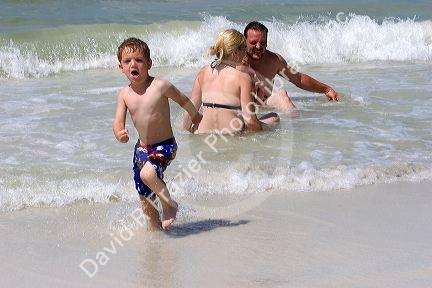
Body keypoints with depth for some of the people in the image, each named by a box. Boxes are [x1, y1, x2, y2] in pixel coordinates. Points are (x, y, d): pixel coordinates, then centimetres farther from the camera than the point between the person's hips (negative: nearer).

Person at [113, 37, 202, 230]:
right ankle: (155, 227, 34)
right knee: (144, 197, 12)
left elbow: (182, 100, 2)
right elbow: (118, 122, -3)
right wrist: (119, 134, -27)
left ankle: (169, 204, -7)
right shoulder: (124, 94, -2)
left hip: (164, 145, -6)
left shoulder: (160, 86, -15)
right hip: (142, 147, 6)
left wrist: (196, 117, 18)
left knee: (147, 173, -33)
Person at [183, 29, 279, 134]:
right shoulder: (242, 76, -11)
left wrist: (187, 130, 22)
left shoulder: (204, 72, 4)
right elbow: (249, 120, -14)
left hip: (203, 134, 5)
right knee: (273, 117, 13)